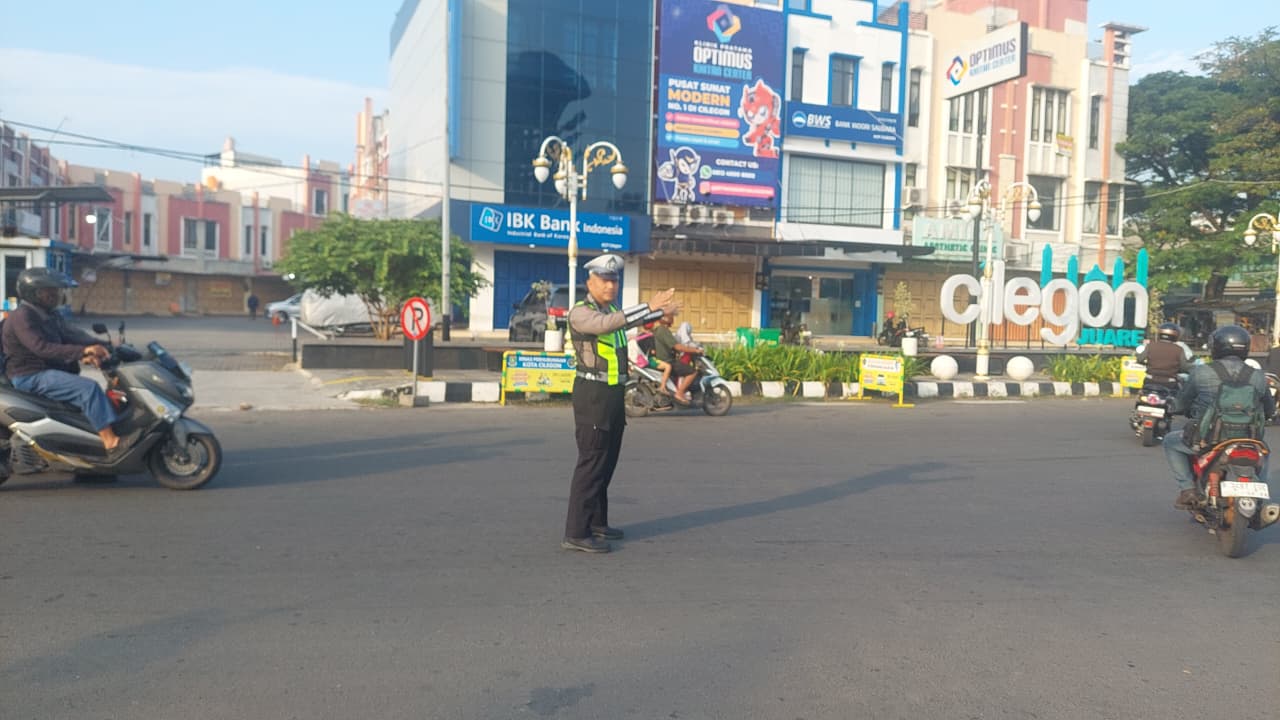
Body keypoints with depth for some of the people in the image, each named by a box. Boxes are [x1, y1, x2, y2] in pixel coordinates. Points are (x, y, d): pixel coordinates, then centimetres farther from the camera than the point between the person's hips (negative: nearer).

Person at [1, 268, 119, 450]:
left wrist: (98, 346, -20)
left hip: (51, 371, 10)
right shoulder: (22, 316, -14)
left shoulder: (50, 317, 16)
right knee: (89, 388, -28)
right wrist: (82, 351, -37)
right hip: (31, 376, -10)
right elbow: (42, 348, -28)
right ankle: (110, 440, -34)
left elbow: (72, 334, 1)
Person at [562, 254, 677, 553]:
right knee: (591, 463, -10)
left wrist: (660, 311, 8)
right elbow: (605, 324, -32)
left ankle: (596, 522, 26)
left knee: (607, 462, 15)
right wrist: (649, 307, -36)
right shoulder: (580, 313, -13)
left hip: (614, 394, 9)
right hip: (593, 394, -9)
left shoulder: (611, 310, 16)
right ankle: (576, 533, -6)